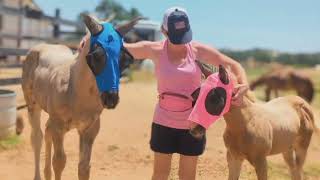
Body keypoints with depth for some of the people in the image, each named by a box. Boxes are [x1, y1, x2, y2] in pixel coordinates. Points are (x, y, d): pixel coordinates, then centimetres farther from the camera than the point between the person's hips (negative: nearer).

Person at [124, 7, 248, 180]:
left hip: (192, 123, 0)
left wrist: (243, 86, -21)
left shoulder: (198, 50, -8)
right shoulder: (155, 50, -7)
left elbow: (233, 65, -3)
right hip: (164, 122, 0)